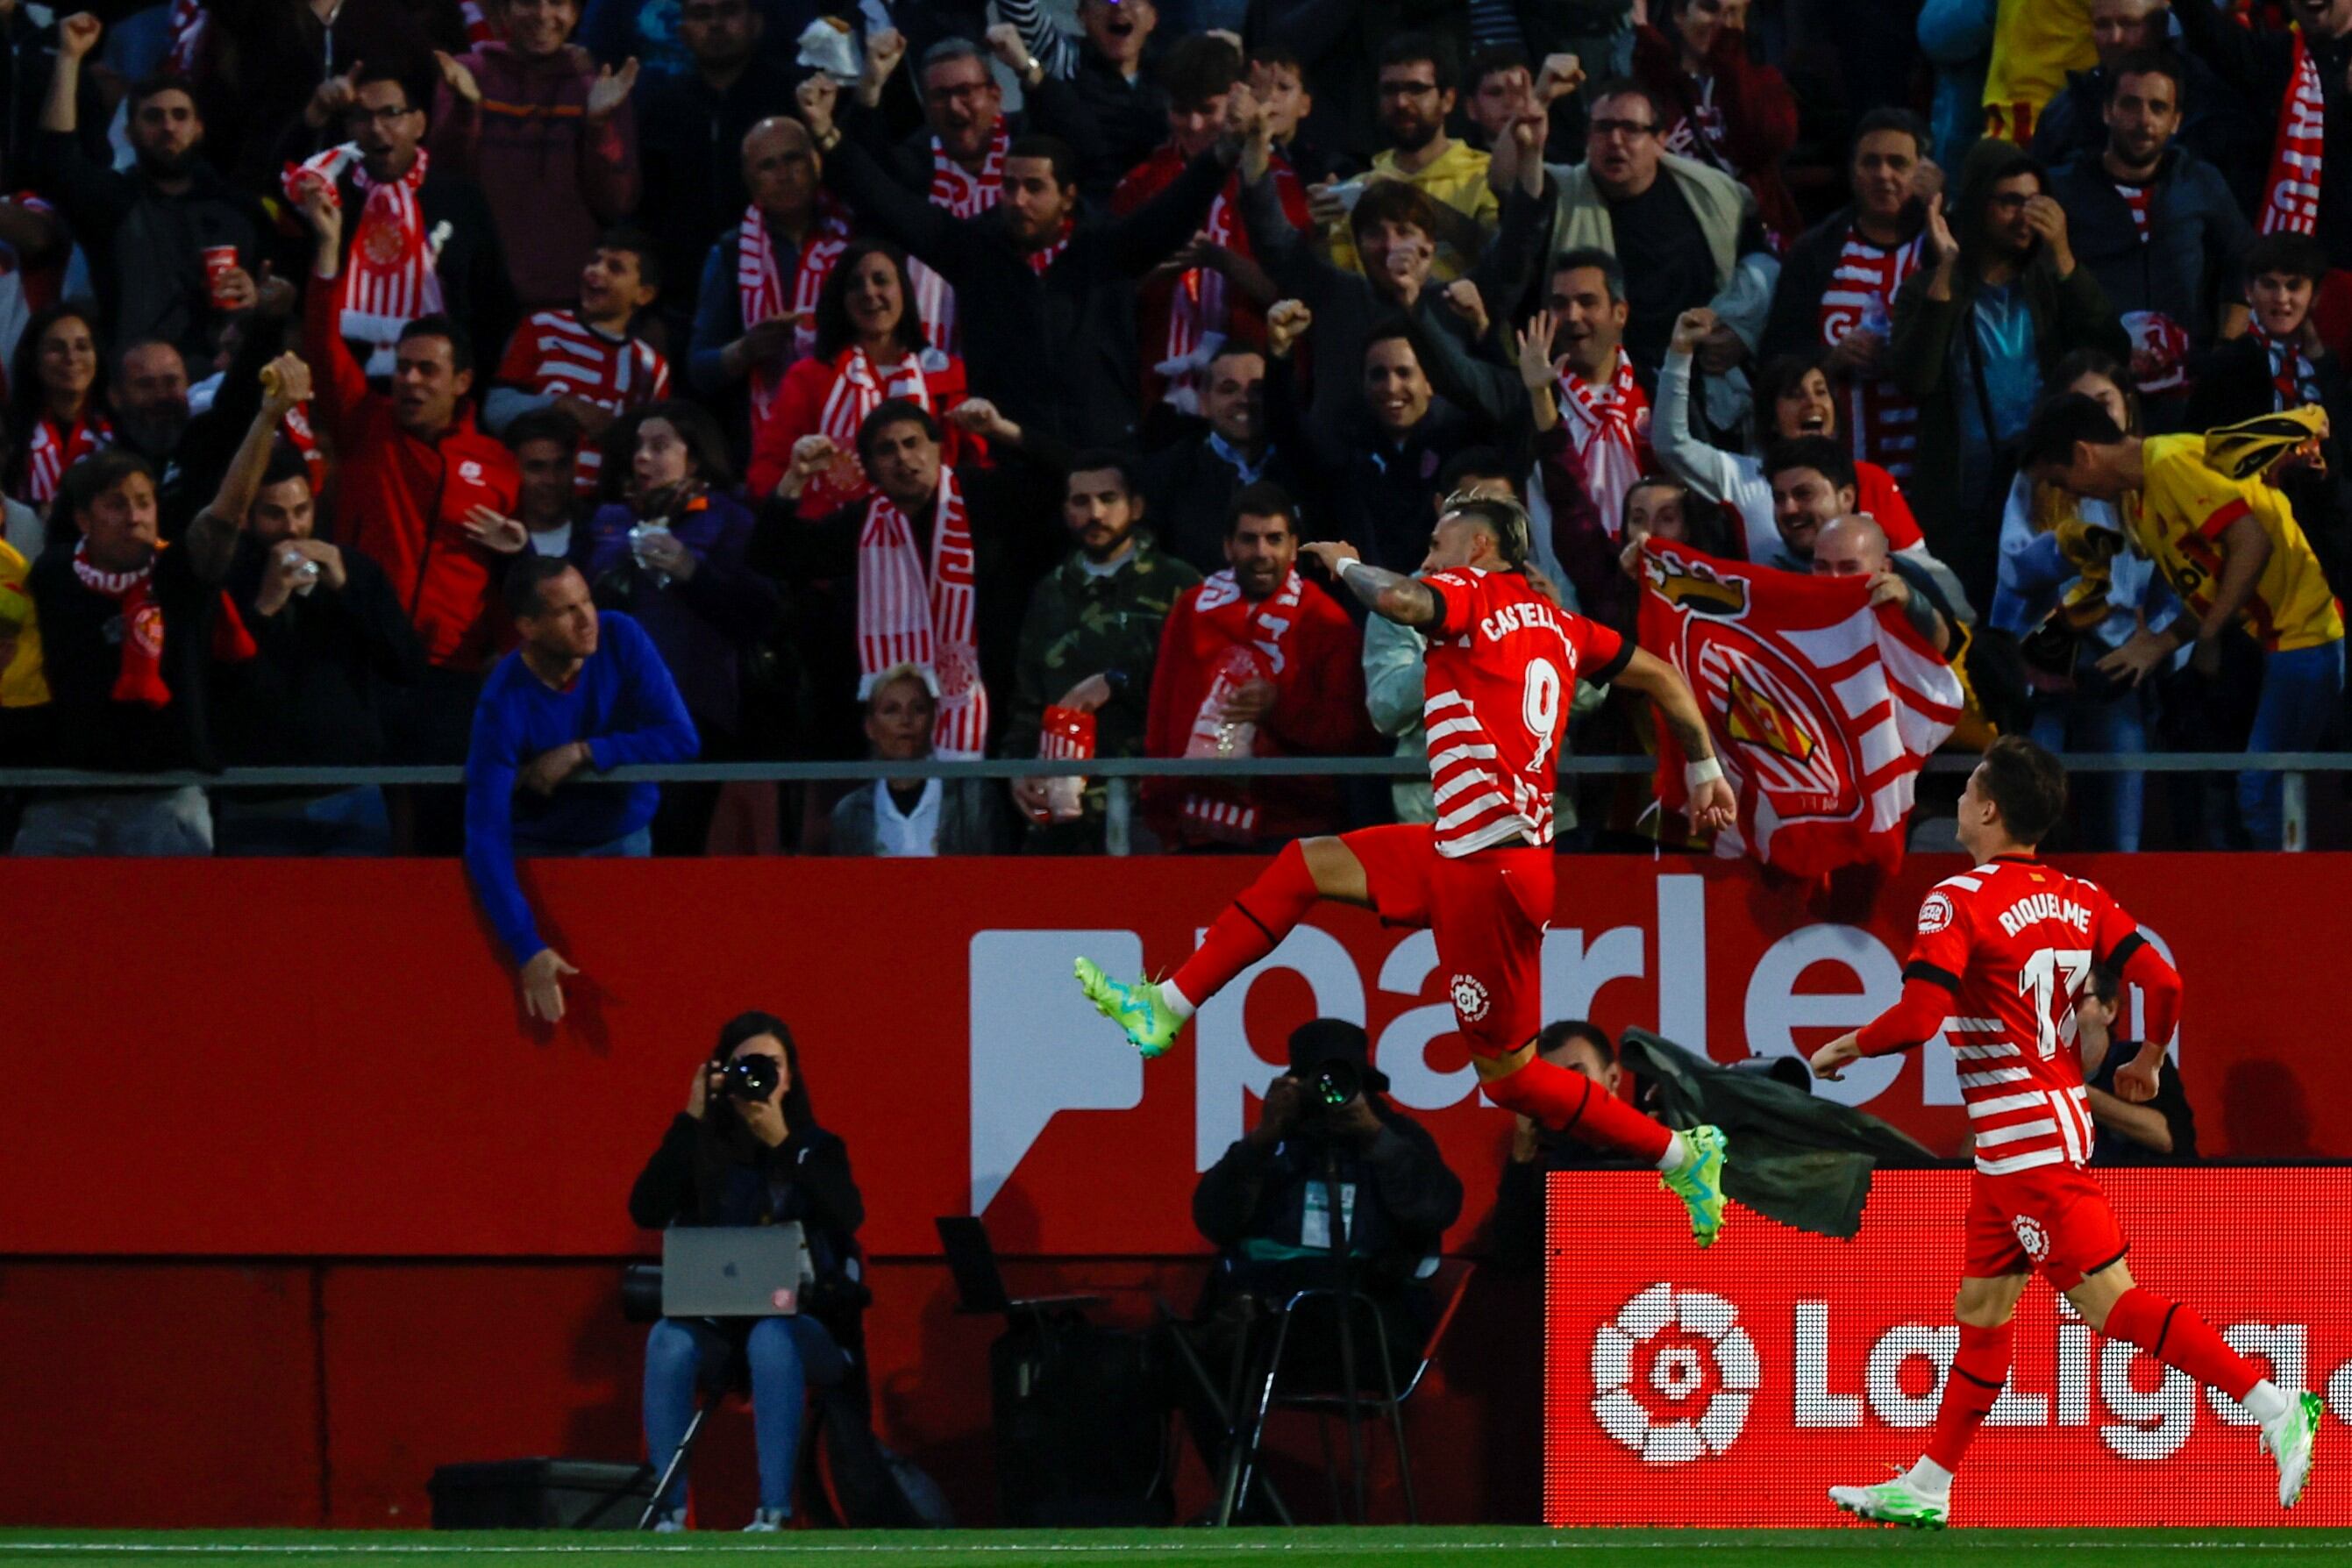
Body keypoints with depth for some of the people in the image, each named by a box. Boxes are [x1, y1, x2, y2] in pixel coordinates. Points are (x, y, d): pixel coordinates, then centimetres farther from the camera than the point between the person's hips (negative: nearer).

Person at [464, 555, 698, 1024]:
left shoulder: (620, 640, -18)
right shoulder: (504, 704, -27)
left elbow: (680, 738, -20)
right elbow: (486, 838, -32)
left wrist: (580, 755, -28)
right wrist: (528, 950, -41)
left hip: (623, 832, 2)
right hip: (539, 849, -2)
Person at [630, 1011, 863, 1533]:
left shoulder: (818, 1149, 6)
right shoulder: (704, 1149, 8)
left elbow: (847, 1218, -13)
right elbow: (647, 1211, -8)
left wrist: (784, 1145, -19)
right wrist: (689, 1119, -10)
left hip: (806, 1325, -2)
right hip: (719, 1324, 2)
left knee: (771, 1339, -37)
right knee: (669, 1341, -31)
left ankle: (774, 1514, -41)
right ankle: (667, 1512, -32)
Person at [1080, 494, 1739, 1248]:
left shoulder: (1472, 593, -7)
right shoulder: (1558, 626, 15)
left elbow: (1401, 600, -29)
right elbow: (1660, 676, 20)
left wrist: (1347, 565, -7)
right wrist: (1706, 769, 31)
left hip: (1490, 869, -9)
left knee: (1510, 1076, 0)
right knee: (1306, 865, 12)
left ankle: (1682, 1156, 9)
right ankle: (1165, 1009, 16)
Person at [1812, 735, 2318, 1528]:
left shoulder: (1959, 901, -15)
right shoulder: (2079, 898, 6)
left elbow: (1919, 1017, -23)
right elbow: (2163, 981, 1)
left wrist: (1846, 1047, -5)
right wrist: (2148, 1061, 20)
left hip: (2026, 1141, -9)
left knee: (2111, 1301, -9)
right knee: (1982, 1306, 14)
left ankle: (2273, 1403, -13)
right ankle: (1927, 1487, 20)